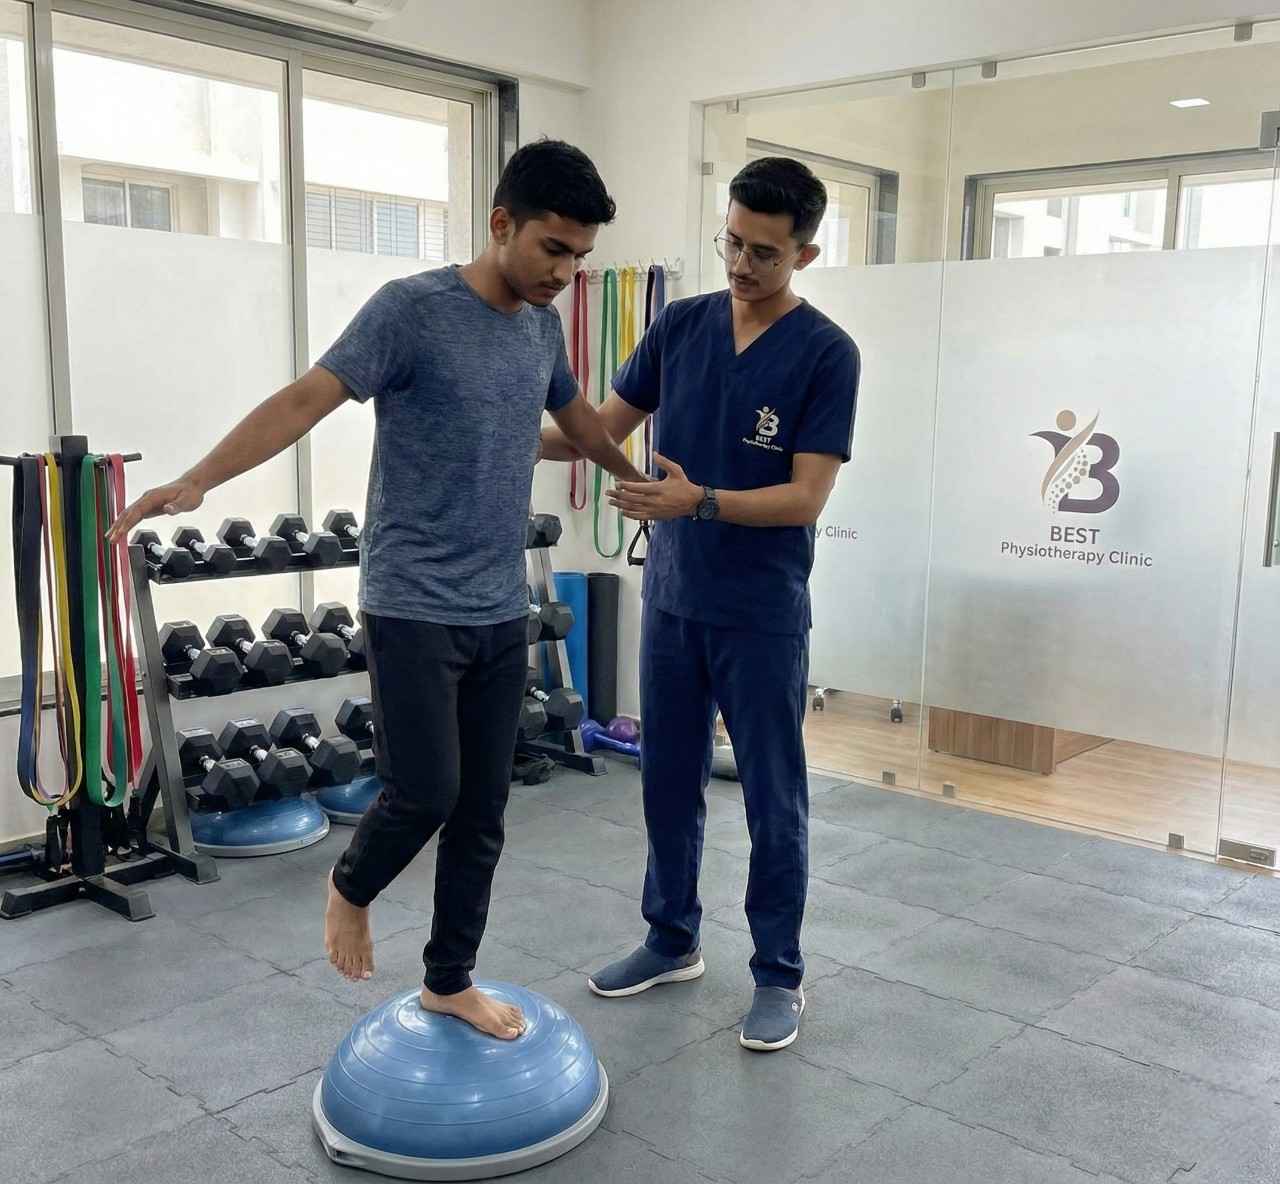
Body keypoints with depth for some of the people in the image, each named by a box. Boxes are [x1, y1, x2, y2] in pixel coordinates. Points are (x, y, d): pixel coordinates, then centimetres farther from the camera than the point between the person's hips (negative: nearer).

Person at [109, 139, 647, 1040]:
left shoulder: (542, 326, 9)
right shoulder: (412, 310, -12)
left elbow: (578, 419, 26)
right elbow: (306, 400, -19)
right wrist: (198, 481, -32)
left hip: (502, 614, 6)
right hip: (413, 609, -6)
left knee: (483, 810, 9)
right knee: (423, 793, -9)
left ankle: (450, 981, 24)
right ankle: (353, 889, 24)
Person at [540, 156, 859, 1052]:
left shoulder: (826, 353, -12)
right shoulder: (680, 324, 4)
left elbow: (806, 497, -17)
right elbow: (607, 428, 9)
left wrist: (699, 501, -30)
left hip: (762, 615, -5)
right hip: (672, 600, 5)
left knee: (773, 799, 5)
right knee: (670, 782, 15)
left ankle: (779, 973, 20)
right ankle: (673, 941, 31)